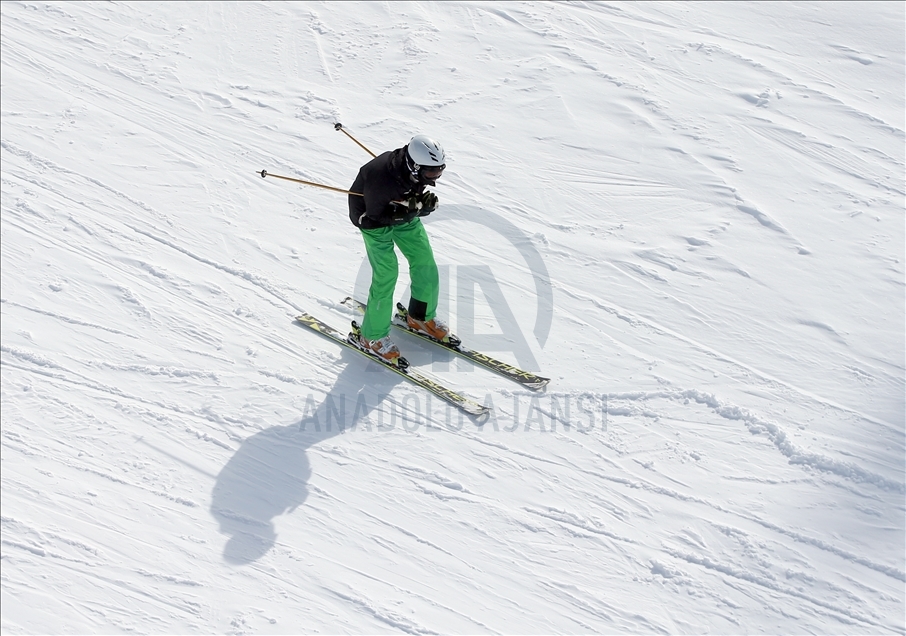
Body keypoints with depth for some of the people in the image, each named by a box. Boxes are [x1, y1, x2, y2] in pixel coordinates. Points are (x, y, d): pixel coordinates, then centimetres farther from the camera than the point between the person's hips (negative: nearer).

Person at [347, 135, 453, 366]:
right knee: (386, 274, -10)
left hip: (403, 212, 7)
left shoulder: (418, 169, -23)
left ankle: (421, 316, 31)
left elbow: (419, 198, -5)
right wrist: (409, 210, -36)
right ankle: (372, 336, 9)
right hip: (374, 217, -7)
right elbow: (377, 215, -27)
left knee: (425, 262, 7)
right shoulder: (381, 177, -40)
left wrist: (424, 204, -26)